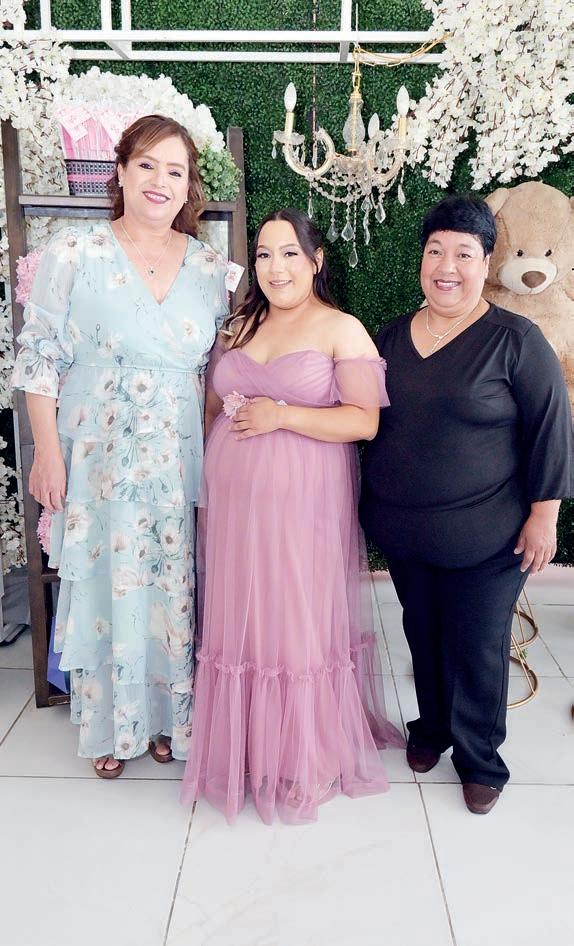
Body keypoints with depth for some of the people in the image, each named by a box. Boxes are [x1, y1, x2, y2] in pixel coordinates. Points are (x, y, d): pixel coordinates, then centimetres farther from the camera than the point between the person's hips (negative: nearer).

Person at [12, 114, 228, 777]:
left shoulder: (210, 269, 5)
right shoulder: (73, 254, -4)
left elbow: (220, 371, 10)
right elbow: (39, 360, -3)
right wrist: (48, 453, -8)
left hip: (180, 465, 3)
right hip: (98, 460, -2)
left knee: (174, 590, 10)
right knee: (103, 586, 8)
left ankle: (166, 715, 33)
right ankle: (110, 726, 31)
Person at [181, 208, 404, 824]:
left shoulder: (342, 330, -3)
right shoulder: (238, 329, 14)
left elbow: (366, 420, -10)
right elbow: (214, 408, 21)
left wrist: (280, 416, -17)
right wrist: (209, 484, 10)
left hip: (303, 505, -5)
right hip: (233, 503, 5)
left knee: (302, 624, 2)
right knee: (241, 622, 10)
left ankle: (310, 761, 21)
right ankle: (246, 746, 29)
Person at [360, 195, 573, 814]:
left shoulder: (515, 340, -11)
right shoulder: (392, 336, 5)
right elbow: (368, 420, 14)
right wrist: (373, 501, 14)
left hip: (485, 538, -4)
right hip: (403, 531, 5)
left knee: (477, 647, 8)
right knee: (422, 635, 19)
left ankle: (479, 760, 30)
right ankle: (431, 728, 42)